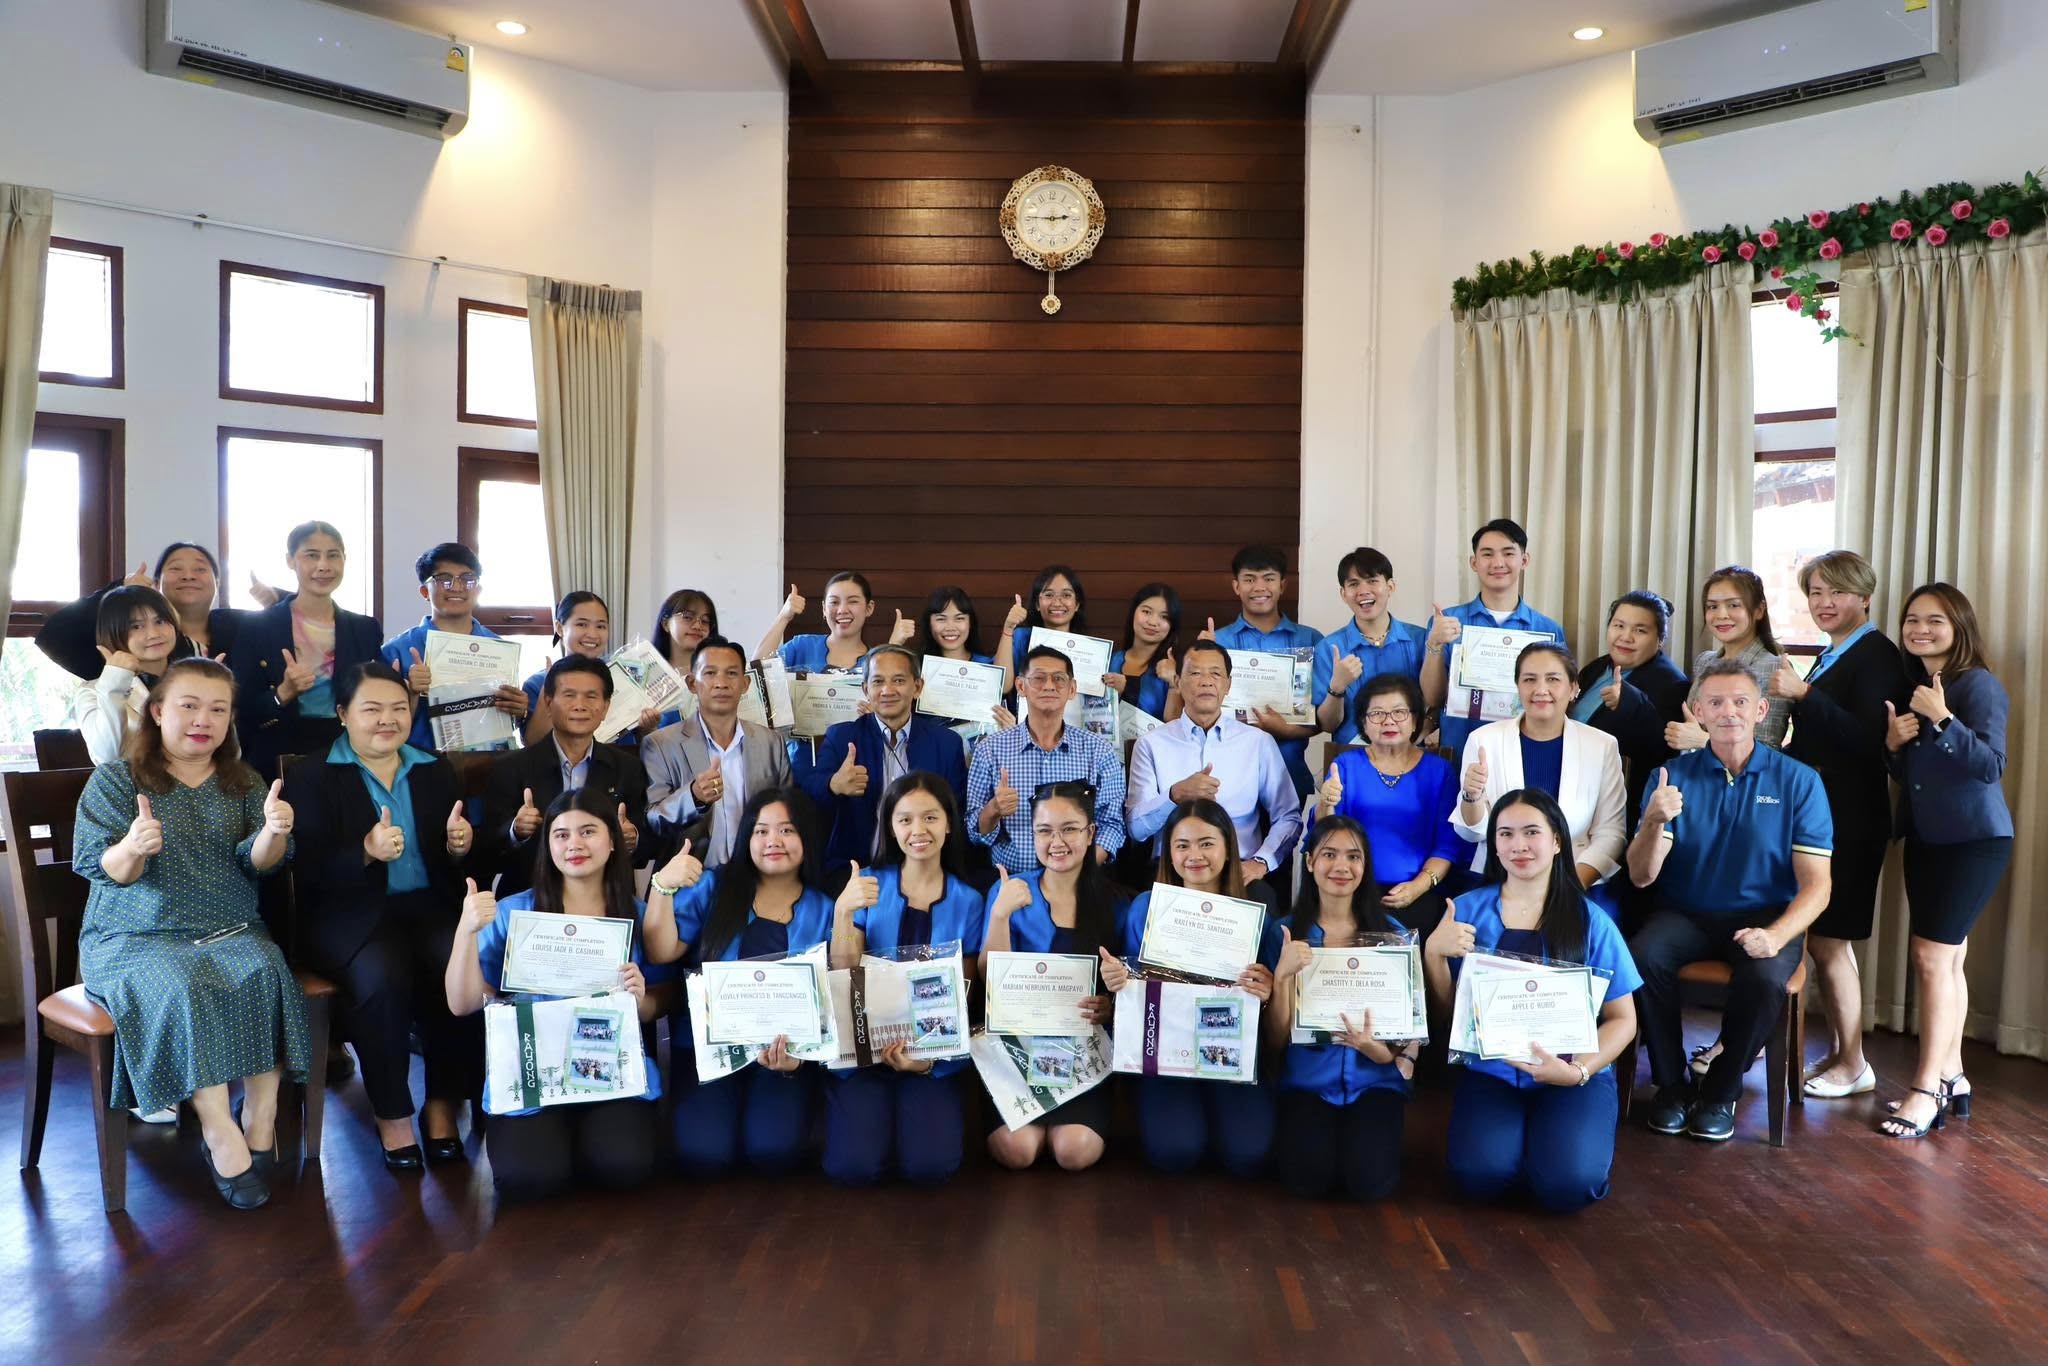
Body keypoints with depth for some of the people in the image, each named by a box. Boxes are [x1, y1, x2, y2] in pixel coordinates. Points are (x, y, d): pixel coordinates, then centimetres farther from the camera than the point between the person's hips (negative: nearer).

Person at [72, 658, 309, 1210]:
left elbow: (255, 864, 0)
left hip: (230, 930, 3)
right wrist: (132, 848, -29)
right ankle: (219, 1131, -27)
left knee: (266, 974, -30)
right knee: (183, 988, -34)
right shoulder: (114, 780, 2)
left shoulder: (243, 784, 11)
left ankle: (260, 1119, -24)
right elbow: (103, 869, -5)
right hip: (136, 936, -2)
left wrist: (272, 833, -24)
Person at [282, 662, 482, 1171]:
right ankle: (391, 1113, -12)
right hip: (351, 914, -3)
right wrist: (366, 852, -25)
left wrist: (461, 846, -10)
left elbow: (458, 861, 14)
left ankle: (444, 1103, -9)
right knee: (384, 979, -33)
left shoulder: (437, 770, 15)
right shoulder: (311, 776, 3)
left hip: (430, 905, 3)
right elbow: (308, 871, -8)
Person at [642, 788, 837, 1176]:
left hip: (786, 1050, 0)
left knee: (774, 1151, -22)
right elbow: (661, 952, -4)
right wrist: (663, 886, -20)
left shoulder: (823, 909, 4)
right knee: (704, 1155, -19)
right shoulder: (713, 887, 5)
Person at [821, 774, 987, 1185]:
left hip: (937, 1052, 0)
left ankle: (921, 1112, 11)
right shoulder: (867, 884, 2)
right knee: (852, 1166, -20)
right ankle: (878, 1114, 12)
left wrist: (930, 1050, -14)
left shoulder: (968, 901, 3)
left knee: (930, 1166, -21)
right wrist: (843, 910, -19)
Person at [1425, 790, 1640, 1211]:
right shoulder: (1467, 909, 2)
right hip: (1489, 1071, 1)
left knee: (1566, 1184, -24)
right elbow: (1443, 1006, 4)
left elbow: (1622, 1019, 1)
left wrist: (1578, 1071, -16)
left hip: (1575, 1074, 0)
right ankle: (1516, 1138, 10)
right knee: (1479, 1174, -26)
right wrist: (1433, 951, -15)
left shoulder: (1591, 922, -1)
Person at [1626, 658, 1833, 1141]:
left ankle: (1720, 1093, -5)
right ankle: (1671, 1083, -6)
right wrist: (1654, 821, -27)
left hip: (1765, 917, -1)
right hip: (1684, 914, 1)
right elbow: (1641, 876, -6)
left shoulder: (1799, 781, -2)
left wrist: (1775, 935, -25)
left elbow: (1816, 884, -6)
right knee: (1641, 957, -30)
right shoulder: (1673, 775, 0)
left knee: (1764, 977, -33)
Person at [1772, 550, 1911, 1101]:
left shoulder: (1878, 655, -11)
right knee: (1824, 939, 12)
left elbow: (1869, 740, -23)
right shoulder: (1832, 656, 15)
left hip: (1847, 822, -9)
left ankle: (1853, 1065, 8)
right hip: (1815, 812, 9)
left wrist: (1803, 694, -26)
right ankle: (1840, 1052, 22)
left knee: (1827, 939, -4)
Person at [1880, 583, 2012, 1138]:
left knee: (1932, 956, -11)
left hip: (1974, 840, -7)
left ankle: (1928, 1088, -5)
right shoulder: (1908, 684, 10)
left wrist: (1942, 719, -29)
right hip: (1924, 838, 7)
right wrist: (1893, 743, -5)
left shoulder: (1980, 684, -12)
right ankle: (1950, 1075, 20)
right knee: (1946, 960, 12)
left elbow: (1990, 766, -21)